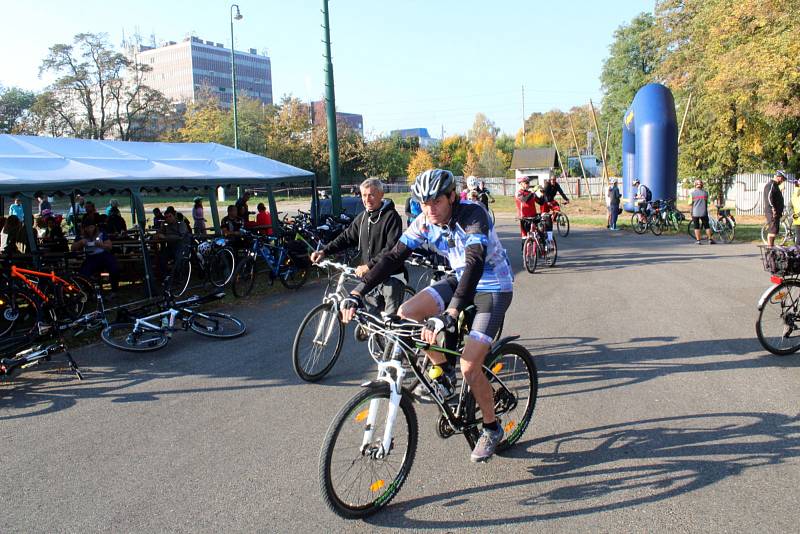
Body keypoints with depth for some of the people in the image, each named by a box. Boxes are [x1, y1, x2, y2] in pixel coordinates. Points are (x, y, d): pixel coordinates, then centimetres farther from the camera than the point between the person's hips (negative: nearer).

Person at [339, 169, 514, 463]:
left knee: (469, 367, -15)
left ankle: (491, 428, 12)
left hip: (493, 288, -6)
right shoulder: (425, 222, -10)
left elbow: (475, 264, -41)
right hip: (460, 278, 6)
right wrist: (357, 293, -25)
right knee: (406, 313, -16)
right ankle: (443, 372, 6)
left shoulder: (473, 215, -29)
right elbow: (394, 256, -13)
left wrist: (449, 315, -53)